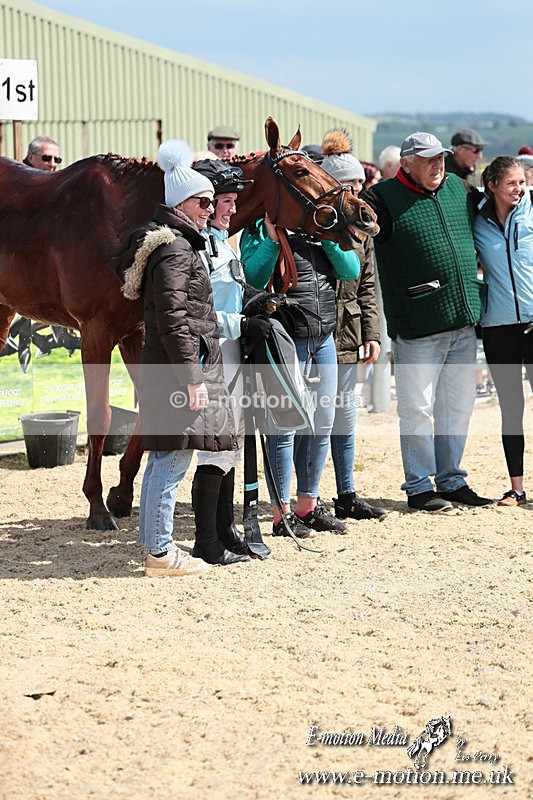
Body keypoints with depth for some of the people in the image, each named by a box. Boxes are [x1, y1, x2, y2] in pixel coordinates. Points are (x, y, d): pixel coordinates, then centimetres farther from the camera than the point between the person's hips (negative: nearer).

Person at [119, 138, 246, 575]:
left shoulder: (183, 244, 18)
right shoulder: (175, 251, -15)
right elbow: (173, 319, -21)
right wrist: (192, 378, -21)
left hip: (176, 367, 11)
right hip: (179, 367, -11)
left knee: (164, 457, 15)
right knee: (173, 459, -7)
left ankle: (154, 544, 22)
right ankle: (160, 552, -2)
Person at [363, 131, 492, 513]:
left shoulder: (458, 189, 13)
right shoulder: (384, 198, -6)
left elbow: (477, 234, 26)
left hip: (465, 323, 6)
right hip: (417, 329, -6)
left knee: (459, 406, 12)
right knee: (418, 409, -1)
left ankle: (451, 480, 23)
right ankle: (419, 487, 9)